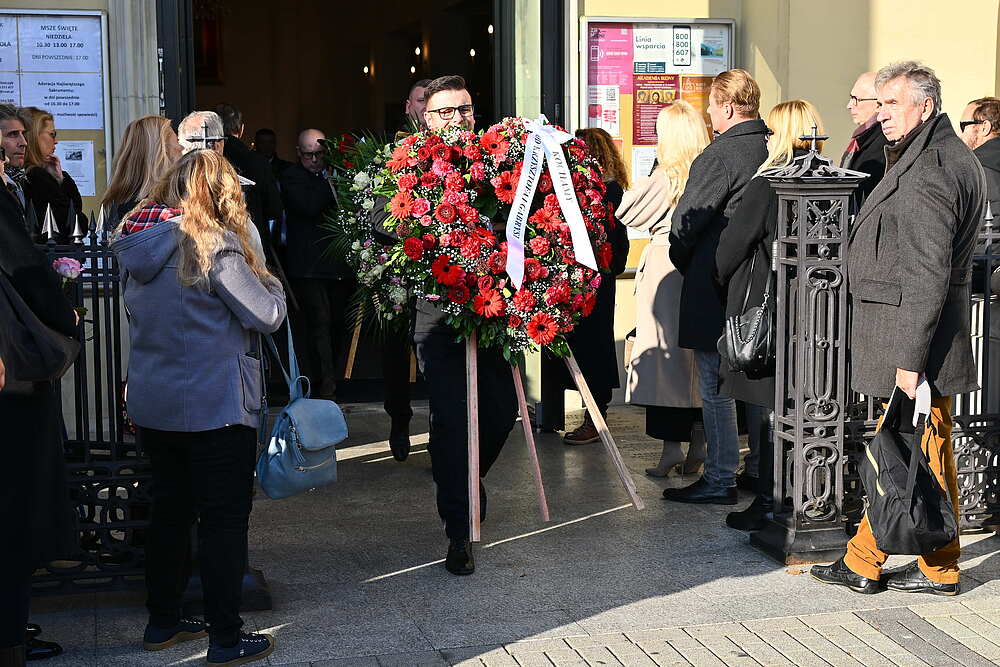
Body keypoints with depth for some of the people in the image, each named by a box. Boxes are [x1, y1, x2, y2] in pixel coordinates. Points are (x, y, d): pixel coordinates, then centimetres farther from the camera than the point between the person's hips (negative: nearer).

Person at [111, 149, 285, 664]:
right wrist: (269, 282, 7)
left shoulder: (135, 247, 4)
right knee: (223, 519, 3)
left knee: (169, 510, 18)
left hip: (152, 404, 7)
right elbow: (266, 316, -13)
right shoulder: (215, 245, -16)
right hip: (214, 406, -7)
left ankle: (162, 622, 28)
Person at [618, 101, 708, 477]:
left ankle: (671, 446, -3)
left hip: (666, 266, -5)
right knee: (698, 358, 11)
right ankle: (699, 444, 15)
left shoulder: (666, 176, -10)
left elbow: (627, 211, -3)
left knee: (664, 353, -1)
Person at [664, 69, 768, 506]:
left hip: (714, 289, -7)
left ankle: (720, 479, 5)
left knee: (715, 387, 0)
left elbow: (685, 223, -13)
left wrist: (682, 262, 6)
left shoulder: (720, 155, -17)